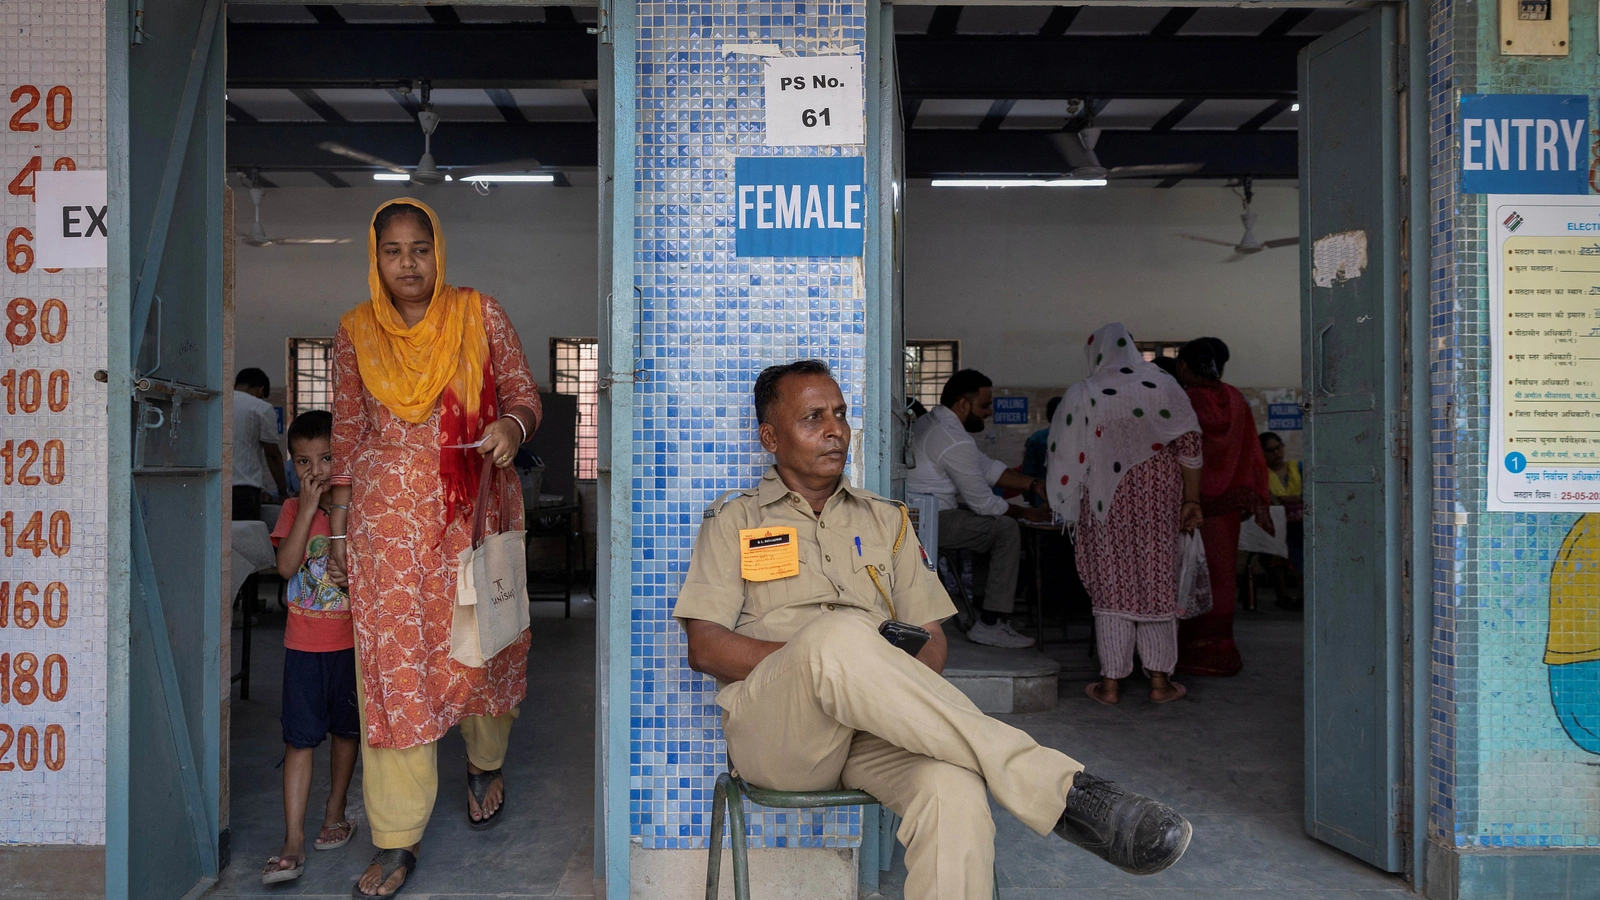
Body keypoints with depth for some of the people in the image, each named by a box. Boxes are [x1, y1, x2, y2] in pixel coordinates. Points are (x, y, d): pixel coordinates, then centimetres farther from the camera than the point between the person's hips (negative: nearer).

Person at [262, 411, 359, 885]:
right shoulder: (293, 508, 0)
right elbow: (286, 566, -16)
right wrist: (309, 508, -19)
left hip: (351, 642, 1)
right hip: (303, 645, 0)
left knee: (345, 730, 15)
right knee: (299, 739, -2)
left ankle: (335, 812, 34)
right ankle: (293, 843, 1)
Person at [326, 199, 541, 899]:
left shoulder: (481, 316, 0)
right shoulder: (355, 332, 5)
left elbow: (524, 395, 4)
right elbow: (347, 430, 11)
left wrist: (512, 426, -20)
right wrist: (338, 524, 10)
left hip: (474, 505, 0)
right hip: (388, 512, 0)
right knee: (391, 655, -3)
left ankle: (485, 763, 39)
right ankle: (397, 840, 4)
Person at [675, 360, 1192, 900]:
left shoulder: (886, 520, 24)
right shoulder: (733, 521, 16)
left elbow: (932, 637, 17)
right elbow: (704, 647, 3)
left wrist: (898, 683, -9)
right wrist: (823, 653, -12)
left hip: (874, 727, 2)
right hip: (772, 728, -2)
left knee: (952, 787, -36)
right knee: (839, 633, -37)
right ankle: (1058, 791, -36)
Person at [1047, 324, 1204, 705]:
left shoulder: (1082, 395, -2)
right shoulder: (1165, 387, 1)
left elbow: (1064, 457, -1)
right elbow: (1189, 445, -1)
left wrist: (1070, 506, 12)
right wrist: (1191, 500, 4)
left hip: (1106, 505, -1)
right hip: (1157, 501, 1)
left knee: (1112, 588, 4)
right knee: (1157, 583, 8)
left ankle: (1111, 682, 7)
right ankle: (1160, 680, 13)